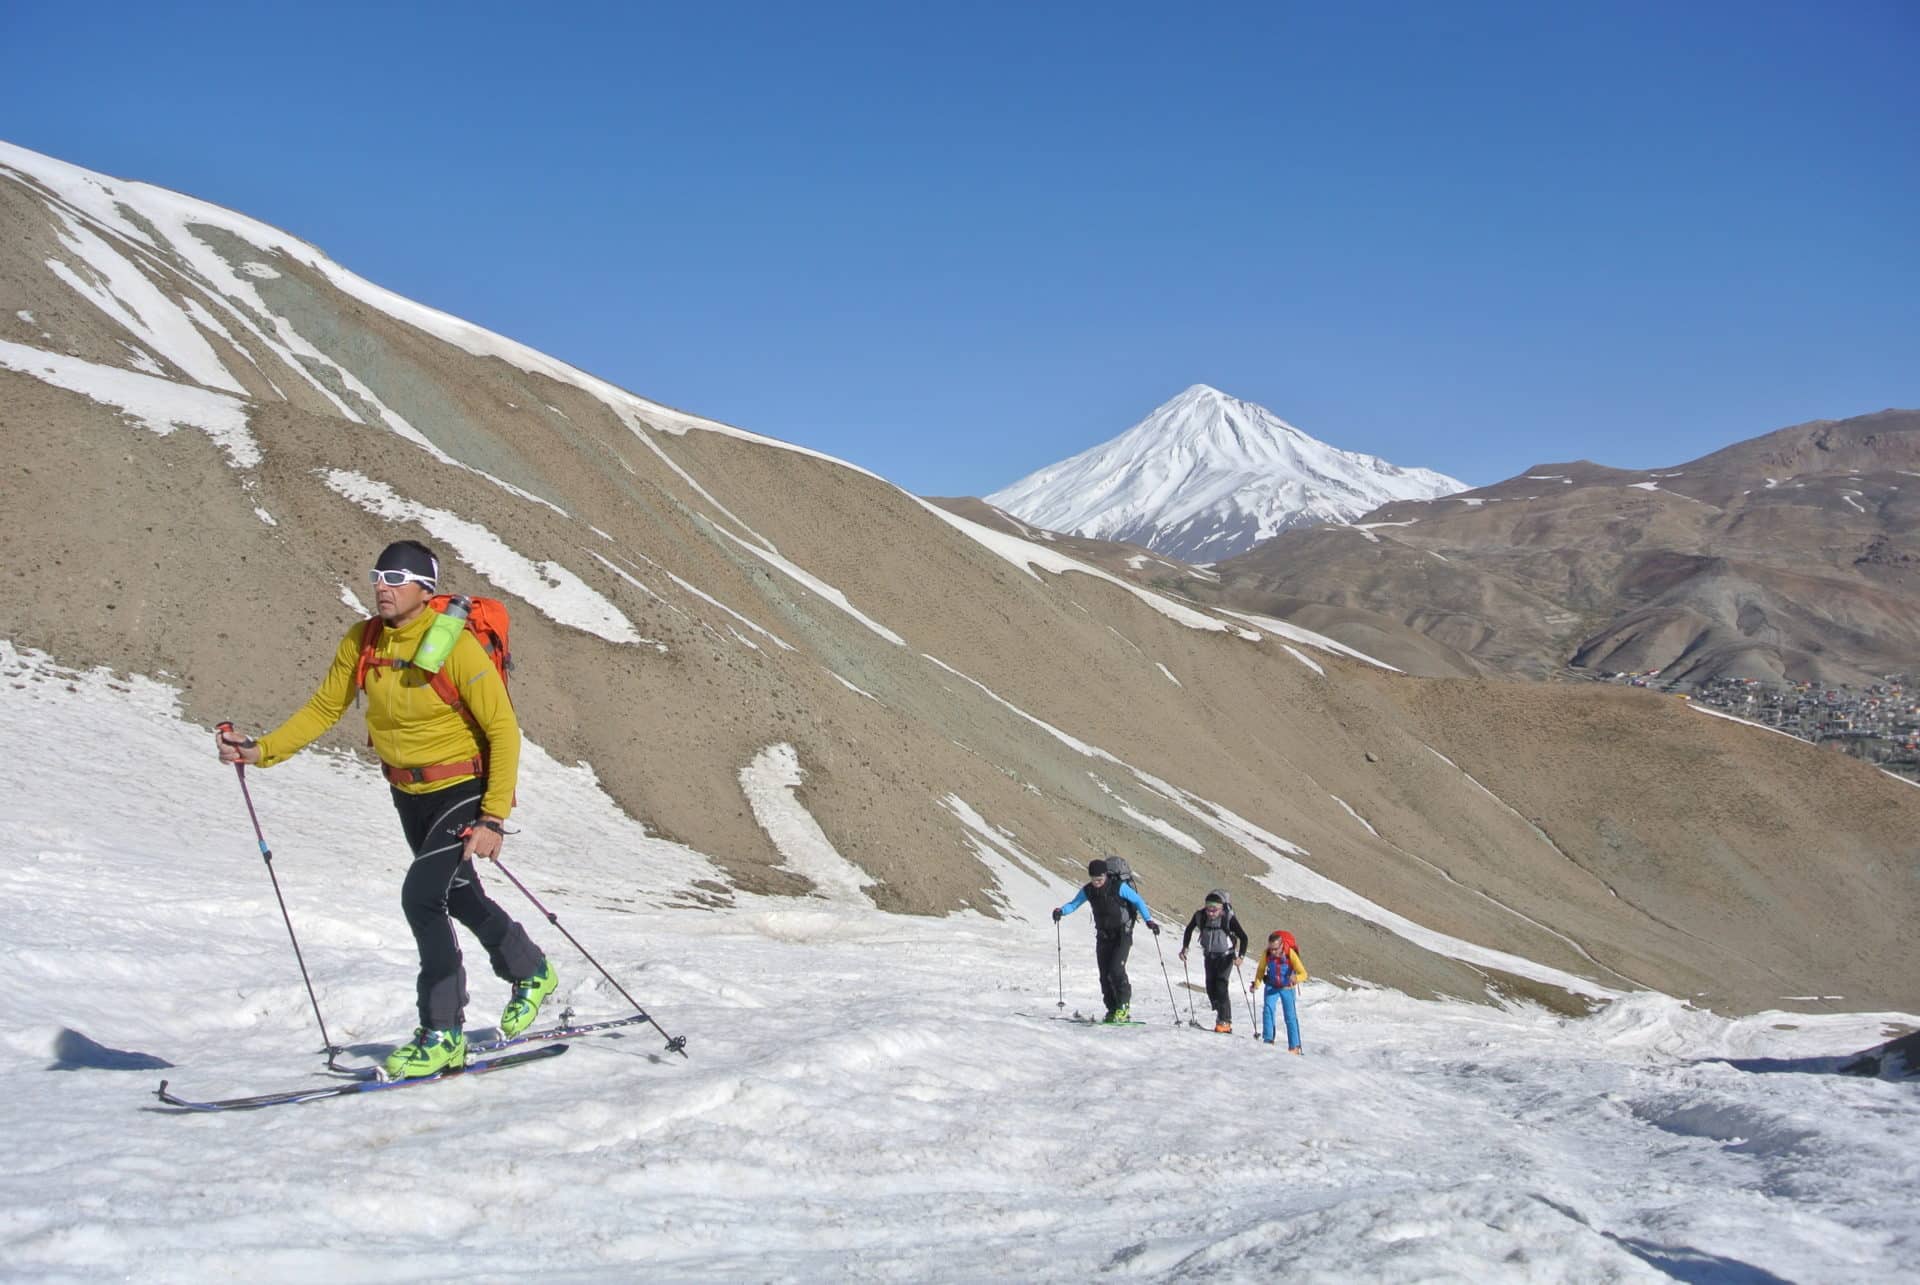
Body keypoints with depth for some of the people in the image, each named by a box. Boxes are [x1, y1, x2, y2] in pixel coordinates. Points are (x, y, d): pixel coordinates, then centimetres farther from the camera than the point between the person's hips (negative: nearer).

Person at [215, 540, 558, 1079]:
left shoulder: (456, 646, -24)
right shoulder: (362, 642, -6)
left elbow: (504, 730, -21)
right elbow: (324, 708, 3)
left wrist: (493, 818, -26)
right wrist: (261, 750, -12)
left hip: (462, 789, -7)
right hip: (408, 793, 7)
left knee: (420, 895, -20)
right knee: (459, 896, 21)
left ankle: (443, 1035, -7)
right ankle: (531, 972, 46)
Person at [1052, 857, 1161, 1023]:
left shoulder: (1118, 887, -16)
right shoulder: (1088, 890, -3)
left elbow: (1137, 901, -11)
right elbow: (1074, 904, 3)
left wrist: (1149, 920, -21)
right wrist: (1061, 910, -18)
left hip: (1122, 935, -5)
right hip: (1103, 936, 5)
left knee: (1116, 969, -18)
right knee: (1105, 974, 3)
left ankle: (1123, 1007, -9)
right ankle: (1112, 1010, 12)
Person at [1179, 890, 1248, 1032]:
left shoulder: (1229, 918, -25)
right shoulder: (1200, 915, -15)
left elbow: (1243, 937, -20)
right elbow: (1189, 929, 5)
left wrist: (1241, 956, -33)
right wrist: (1185, 947, -4)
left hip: (1225, 955, -4)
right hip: (1209, 955, 4)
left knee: (1221, 986, -15)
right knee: (1210, 987, 2)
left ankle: (1225, 1022, -12)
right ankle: (1220, 1015, 19)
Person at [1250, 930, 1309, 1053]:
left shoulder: (1290, 954, -25)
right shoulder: (1266, 954, -17)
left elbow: (1303, 974, -25)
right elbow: (1261, 970, -1)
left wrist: (1295, 978, -47)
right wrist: (1256, 984, -14)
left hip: (1287, 988, -2)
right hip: (1271, 987, 2)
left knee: (1290, 1016, -3)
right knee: (1268, 1010, -18)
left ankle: (1294, 1047, 4)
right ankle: (1268, 1040, -14)